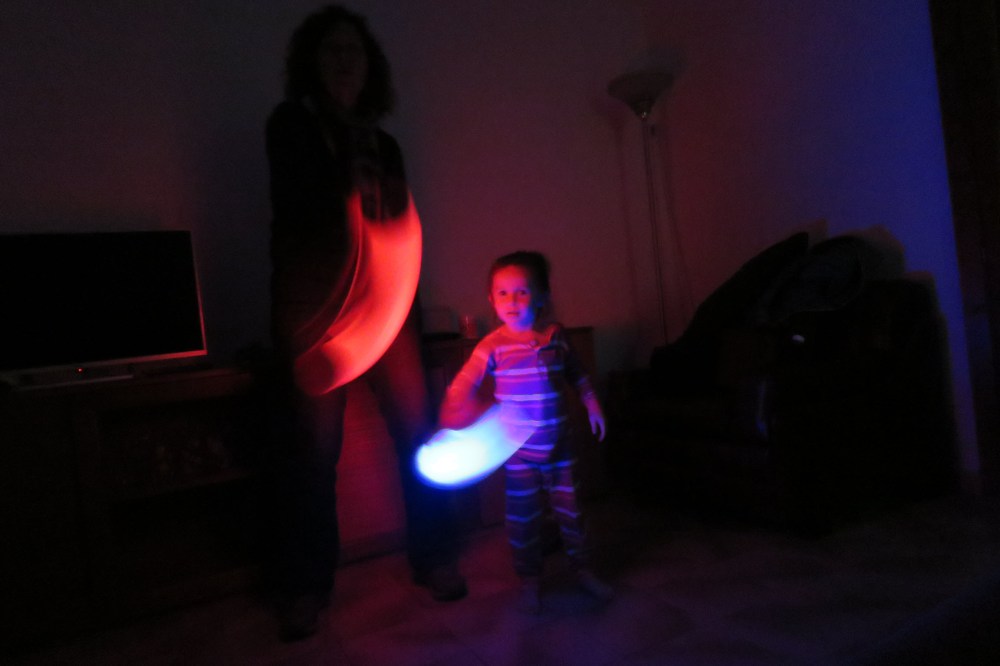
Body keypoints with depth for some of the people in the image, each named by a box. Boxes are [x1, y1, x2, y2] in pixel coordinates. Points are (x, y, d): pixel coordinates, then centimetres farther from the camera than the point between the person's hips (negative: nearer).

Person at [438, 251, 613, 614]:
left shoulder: (555, 336, -4)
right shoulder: (493, 346, -13)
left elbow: (576, 372, 13)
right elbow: (462, 386, -15)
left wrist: (592, 405, 15)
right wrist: (452, 421, -27)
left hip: (558, 446, 2)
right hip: (519, 451, -2)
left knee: (570, 510, 15)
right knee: (523, 519, 9)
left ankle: (582, 569, 37)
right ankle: (530, 581, 30)